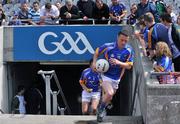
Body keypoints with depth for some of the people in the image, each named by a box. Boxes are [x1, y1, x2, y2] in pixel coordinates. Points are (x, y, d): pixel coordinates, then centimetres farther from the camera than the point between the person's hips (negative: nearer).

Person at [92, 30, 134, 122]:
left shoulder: (129, 51, -11)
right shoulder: (108, 47, -17)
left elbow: (129, 66, -9)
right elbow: (97, 52, 1)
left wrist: (119, 62, -26)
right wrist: (94, 62, -14)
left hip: (116, 78, 4)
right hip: (105, 75, -4)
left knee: (109, 98, 17)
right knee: (109, 93, -24)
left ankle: (101, 111, 45)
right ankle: (101, 109, 3)